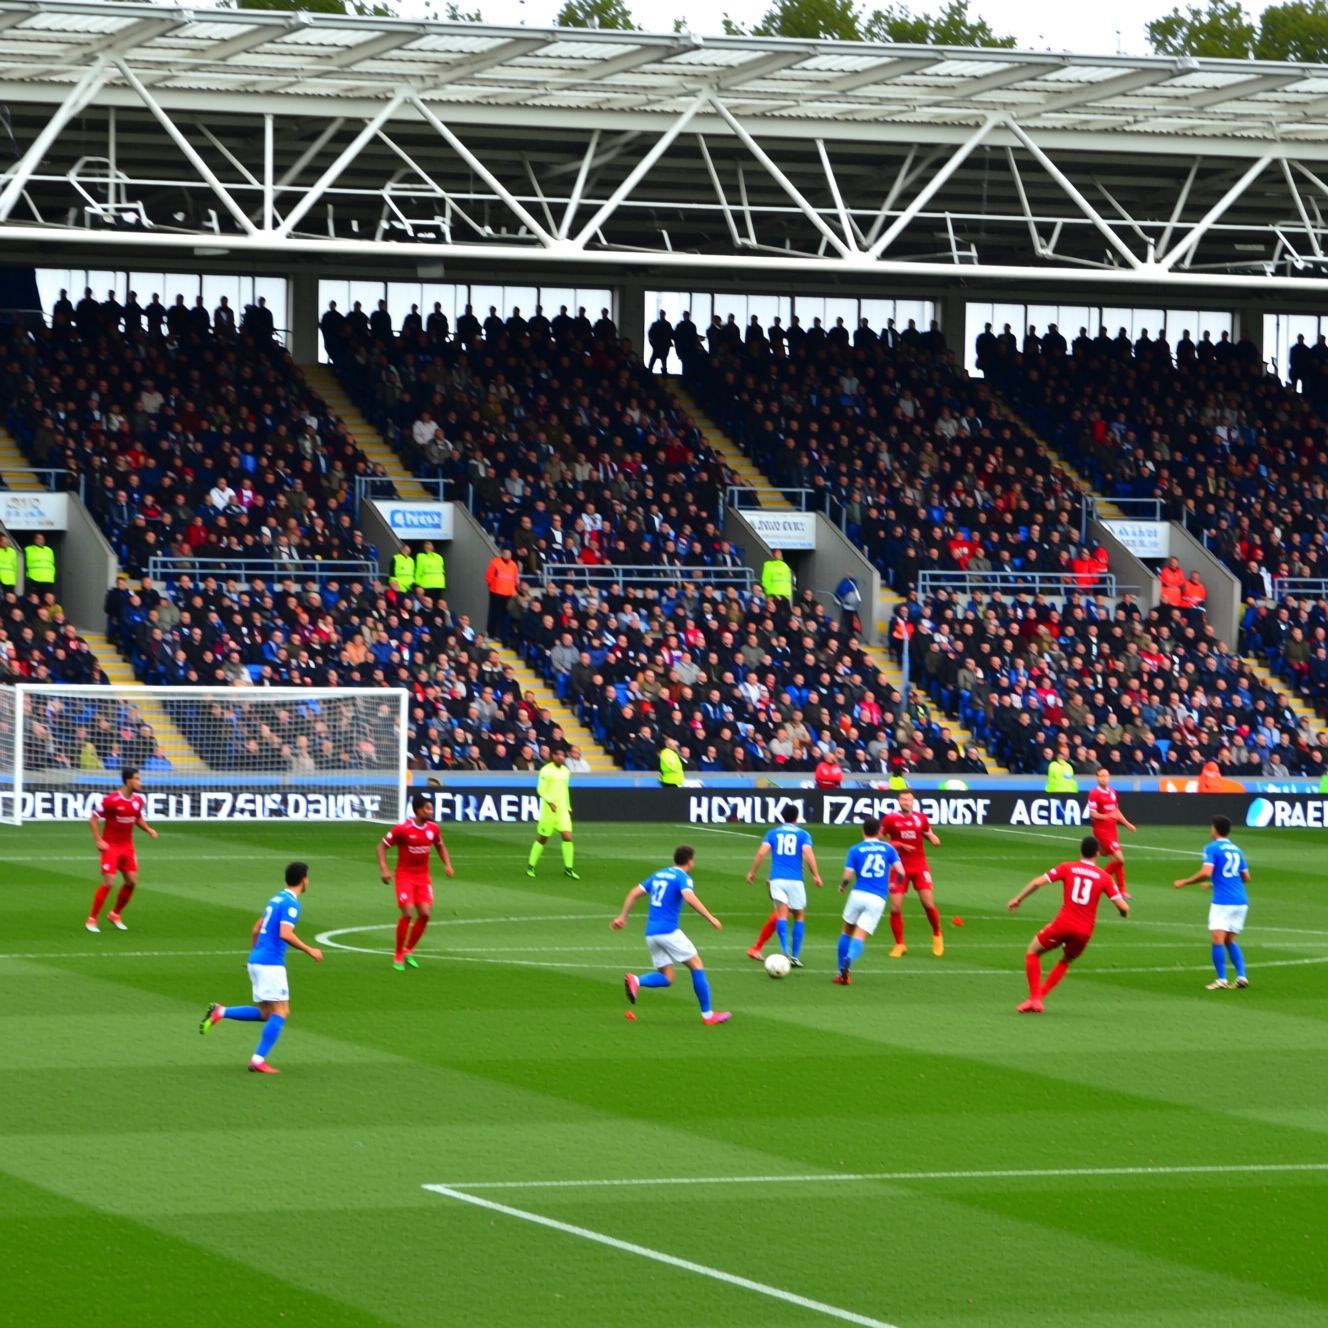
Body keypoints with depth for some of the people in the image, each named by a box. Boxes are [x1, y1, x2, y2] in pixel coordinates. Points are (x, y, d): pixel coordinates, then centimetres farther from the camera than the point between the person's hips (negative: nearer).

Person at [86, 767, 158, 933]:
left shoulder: (138, 800, 1)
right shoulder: (111, 800, -18)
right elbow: (93, 819, -11)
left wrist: (148, 829, 1)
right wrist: (98, 840, -18)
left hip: (127, 846, 6)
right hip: (111, 846, -6)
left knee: (132, 882, 3)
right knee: (108, 883, -12)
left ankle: (115, 915, 23)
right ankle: (92, 919, 0)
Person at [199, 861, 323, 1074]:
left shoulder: (277, 899, 17)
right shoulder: (291, 903, -12)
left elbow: (256, 929, 23)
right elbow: (285, 934, -24)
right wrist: (309, 950, -15)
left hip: (257, 960, 9)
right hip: (271, 963, -9)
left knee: (265, 1013, 13)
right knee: (280, 1011, -5)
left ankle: (220, 1012, 3)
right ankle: (258, 1060, -8)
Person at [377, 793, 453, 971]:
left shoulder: (433, 828, 0)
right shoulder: (402, 829, -15)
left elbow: (440, 846, 19)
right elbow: (382, 845, -6)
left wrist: (447, 865, 5)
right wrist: (383, 868, -16)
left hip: (423, 877, 5)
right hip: (405, 876, -5)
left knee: (425, 913, -8)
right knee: (408, 913, -15)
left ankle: (408, 951, 13)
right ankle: (398, 956, 2)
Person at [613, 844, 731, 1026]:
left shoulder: (659, 874, 18)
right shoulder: (683, 877, -5)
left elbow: (634, 893, 17)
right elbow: (689, 897, -25)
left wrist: (622, 916, 22)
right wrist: (710, 918, -24)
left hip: (650, 934, 7)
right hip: (669, 931, -7)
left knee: (667, 978, 8)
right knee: (697, 965, 3)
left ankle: (635, 981, -19)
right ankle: (707, 1014, 3)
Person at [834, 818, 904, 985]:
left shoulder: (855, 850, 6)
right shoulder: (888, 848, 9)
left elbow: (848, 876, -2)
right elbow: (901, 872, 1)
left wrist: (842, 886, 20)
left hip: (858, 894, 0)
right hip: (878, 900, 0)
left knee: (847, 932, 21)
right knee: (860, 938, -4)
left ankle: (841, 972, 19)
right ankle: (849, 959, -36)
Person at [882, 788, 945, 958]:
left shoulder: (920, 818, 2)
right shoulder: (891, 819, -4)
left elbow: (930, 835, 16)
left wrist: (934, 840, -8)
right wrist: (899, 845, -14)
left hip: (919, 866, 1)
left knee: (928, 903, -8)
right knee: (895, 908, -5)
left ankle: (937, 936, 18)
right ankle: (899, 945, 11)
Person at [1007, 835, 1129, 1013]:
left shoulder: (1067, 868, 3)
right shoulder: (1105, 877, 4)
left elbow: (1038, 882, -3)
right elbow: (1122, 907, -1)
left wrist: (1018, 899, 9)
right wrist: (1124, 912, 23)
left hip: (1063, 923, -2)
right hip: (1085, 931, 2)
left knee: (1033, 951, 19)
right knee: (1066, 961, 30)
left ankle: (1034, 998, 5)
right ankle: (1038, 997, 20)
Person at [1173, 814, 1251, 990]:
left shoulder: (1212, 848, -4)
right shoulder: (1236, 850, 17)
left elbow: (1206, 872, -18)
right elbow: (1246, 877, 21)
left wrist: (1184, 882, -5)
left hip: (1223, 901, -7)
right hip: (1241, 901, 7)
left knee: (1218, 939, -8)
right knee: (1230, 940, 15)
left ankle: (1222, 979, -15)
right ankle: (1241, 976, 6)